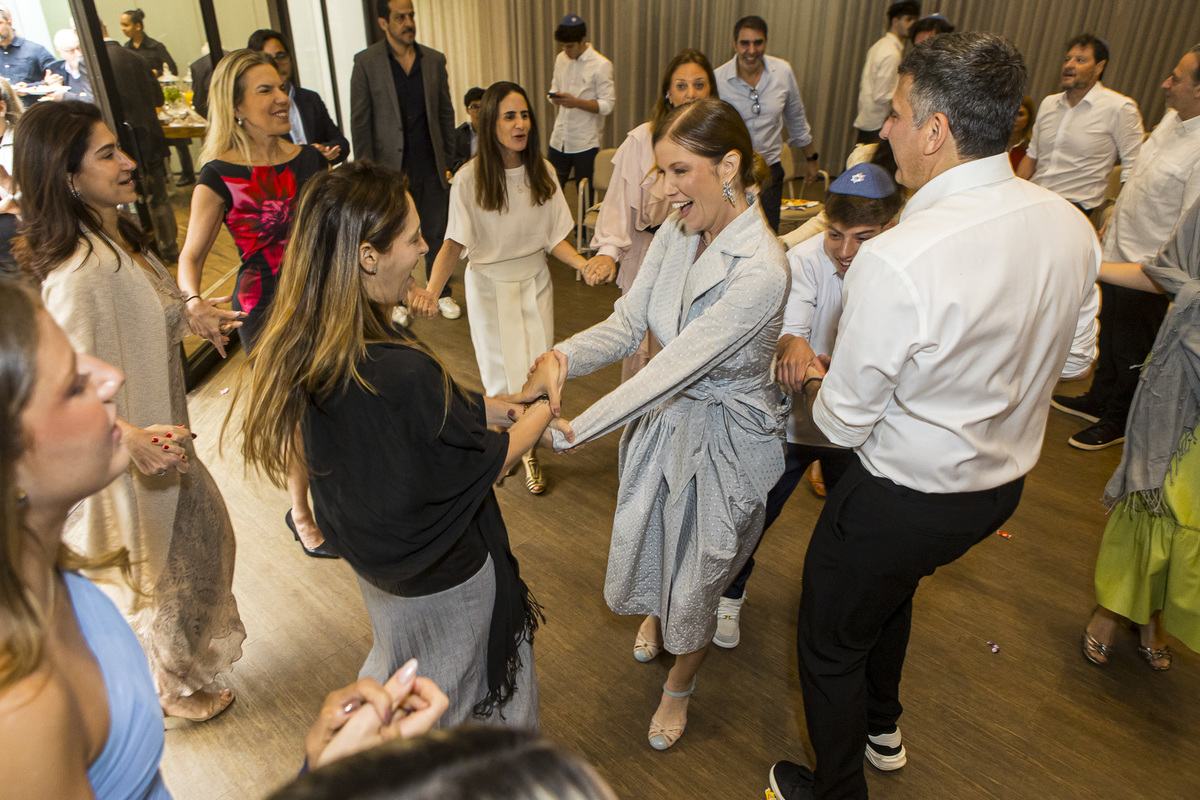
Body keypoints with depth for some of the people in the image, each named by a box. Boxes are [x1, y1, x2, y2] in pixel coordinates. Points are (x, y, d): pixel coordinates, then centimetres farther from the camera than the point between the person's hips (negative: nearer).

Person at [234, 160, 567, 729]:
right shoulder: (400, 372, -39)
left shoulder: (309, 344, -14)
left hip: (370, 549, 8)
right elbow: (486, 463, -22)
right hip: (441, 568, -7)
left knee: (398, 659, 34)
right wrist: (536, 420, -3)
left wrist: (494, 407, 1)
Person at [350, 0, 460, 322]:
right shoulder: (366, 62, -6)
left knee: (436, 234, 9)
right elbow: (360, 122, -5)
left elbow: (446, 113, 9)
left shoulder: (434, 60, 4)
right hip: (391, 168, -2)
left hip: (431, 166, 3)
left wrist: (448, 160, 5)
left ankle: (441, 293, 26)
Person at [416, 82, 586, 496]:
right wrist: (432, 288, -30)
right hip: (489, 284, -3)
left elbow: (553, 237, -1)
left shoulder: (543, 171, -4)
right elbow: (455, 242, -13)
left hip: (535, 280, 3)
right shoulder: (470, 178, -15)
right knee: (502, 373, 5)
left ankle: (529, 450, 24)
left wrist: (583, 263, -20)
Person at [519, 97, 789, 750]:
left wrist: (567, 430, -35)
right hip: (662, 415, 6)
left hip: (723, 433, -6)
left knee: (695, 572, 15)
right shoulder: (677, 232, -7)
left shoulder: (760, 271, -31)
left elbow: (676, 367, -34)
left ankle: (679, 687, 46)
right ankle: (654, 613, 64)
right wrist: (563, 358, -31)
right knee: (646, 539, 26)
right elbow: (628, 322, -10)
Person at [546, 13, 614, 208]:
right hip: (559, 139, 5)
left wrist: (576, 102, -24)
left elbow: (607, 105, -11)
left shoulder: (601, 65, -8)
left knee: (586, 194, 3)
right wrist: (556, 97, -6)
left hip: (586, 142, -5)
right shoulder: (561, 59, 9)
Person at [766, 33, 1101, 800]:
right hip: (1006, 480, 8)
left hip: (903, 500, -8)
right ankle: (882, 729, 59)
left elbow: (844, 422, -22)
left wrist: (810, 379, -1)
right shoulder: (1070, 225, -8)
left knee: (830, 645, 17)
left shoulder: (896, 261, -33)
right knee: (890, 587, 34)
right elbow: (1075, 358, 7)